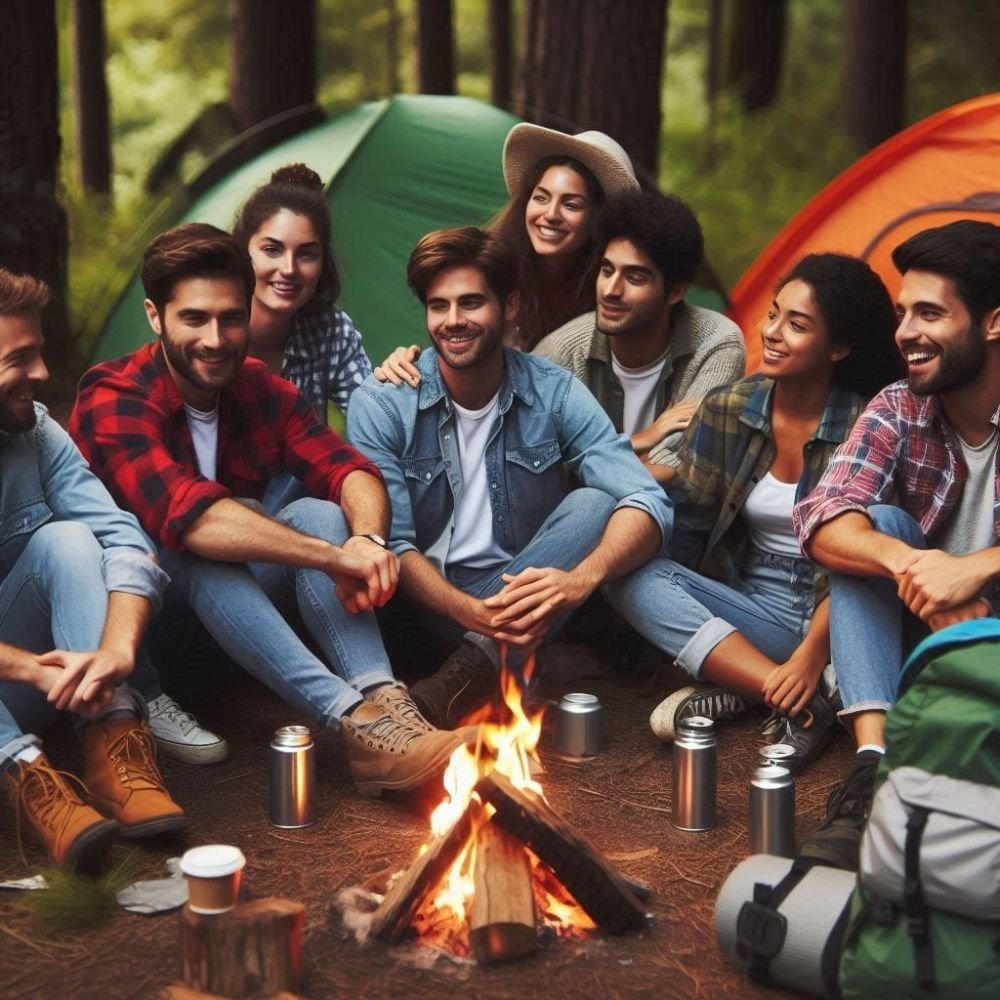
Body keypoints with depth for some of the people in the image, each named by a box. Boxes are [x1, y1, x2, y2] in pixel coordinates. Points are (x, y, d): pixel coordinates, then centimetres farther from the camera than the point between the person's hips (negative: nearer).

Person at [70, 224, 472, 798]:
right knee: (199, 555, -36)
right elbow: (185, 514, -34)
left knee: (319, 516, -21)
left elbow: (349, 471, -11)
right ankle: (359, 722, -48)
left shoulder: (263, 390, 2)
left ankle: (383, 700, -41)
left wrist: (367, 537, -36)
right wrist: (332, 556, -43)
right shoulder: (114, 400, -18)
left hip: (234, 604, 5)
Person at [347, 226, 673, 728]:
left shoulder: (554, 394, -5)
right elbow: (391, 542, -14)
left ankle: (472, 668, -30)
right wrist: (470, 612, -34)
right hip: (421, 603, -1)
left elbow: (647, 502, -16)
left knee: (594, 504, -23)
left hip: (517, 601, 1)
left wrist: (581, 578, -37)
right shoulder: (381, 404, -8)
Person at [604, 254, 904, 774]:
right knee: (630, 573, -21)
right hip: (755, 610, 4)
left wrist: (811, 654, -22)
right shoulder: (728, 409, 1)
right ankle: (801, 704, -31)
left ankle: (739, 687, -27)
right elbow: (684, 514, 5)